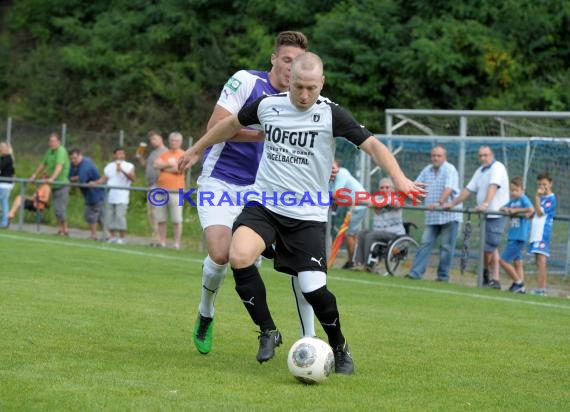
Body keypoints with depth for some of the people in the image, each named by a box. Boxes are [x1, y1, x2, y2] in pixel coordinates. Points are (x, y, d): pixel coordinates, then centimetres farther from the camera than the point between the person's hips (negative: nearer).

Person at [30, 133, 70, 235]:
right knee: (57, 208, 8)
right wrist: (34, 175, 23)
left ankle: (65, 230, -1)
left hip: (62, 184, -8)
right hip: (54, 185, 8)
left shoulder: (61, 151, -14)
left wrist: (52, 178, -38)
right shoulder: (49, 151, 13)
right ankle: (60, 229, 12)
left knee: (60, 208, -10)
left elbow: (59, 166, -27)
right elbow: (43, 164, 25)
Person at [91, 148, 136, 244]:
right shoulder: (109, 166, 17)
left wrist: (122, 170, -22)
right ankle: (113, 236, 11)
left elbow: (133, 177, -12)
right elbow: (104, 179, 12)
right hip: (110, 196, 5)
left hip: (122, 197, -5)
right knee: (109, 216, 2)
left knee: (120, 216, -12)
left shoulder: (129, 166, 3)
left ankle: (121, 237, -5)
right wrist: (95, 183, -5)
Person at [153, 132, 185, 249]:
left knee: (176, 220, -6)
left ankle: (177, 243, -2)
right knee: (160, 219, 4)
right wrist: (169, 164, -7)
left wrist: (164, 167, -1)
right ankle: (162, 242, 10)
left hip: (175, 191, -5)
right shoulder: (164, 154, 16)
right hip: (161, 189, 5)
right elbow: (156, 165, 2)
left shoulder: (183, 155, 2)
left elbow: (179, 168, -13)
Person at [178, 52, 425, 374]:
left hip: (308, 215, -2)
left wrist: (399, 179, -28)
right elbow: (232, 124, 20)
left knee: (313, 289, -11)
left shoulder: (331, 114, -8)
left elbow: (372, 145, -12)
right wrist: (197, 150, 31)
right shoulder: (268, 105, 1)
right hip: (263, 205, 2)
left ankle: (339, 348, 19)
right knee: (239, 257, -25)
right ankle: (268, 332, -4)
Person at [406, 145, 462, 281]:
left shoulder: (450, 170, -7)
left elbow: (449, 188, -22)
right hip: (432, 216, 5)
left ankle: (443, 275, 5)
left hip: (449, 215, -5)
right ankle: (415, 273, -5)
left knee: (446, 247, -1)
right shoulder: (427, 170, 11)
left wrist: (439, 202, -36)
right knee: (425, 243, -1)